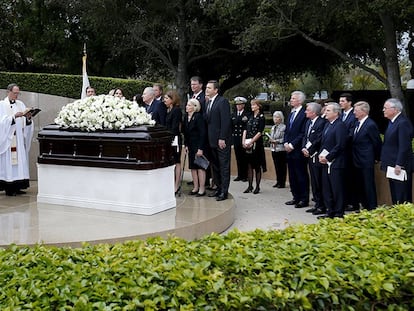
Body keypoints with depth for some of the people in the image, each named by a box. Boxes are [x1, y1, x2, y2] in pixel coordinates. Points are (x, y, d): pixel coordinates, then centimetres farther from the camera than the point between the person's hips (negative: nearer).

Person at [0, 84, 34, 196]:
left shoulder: (20, 104, 13)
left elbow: (25, 123, 9)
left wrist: (28, 118, -12)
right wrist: (14, 116, -22)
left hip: (19, 139, 5)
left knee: (19, 160, 3)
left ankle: (17, 187, 8)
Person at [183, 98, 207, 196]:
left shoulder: (198, 117, -14)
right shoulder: (186, 117, 7)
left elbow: (203, 133, -17)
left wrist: (200, 148, -19)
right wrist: (186, 145, 6)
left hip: (198, 145, -7)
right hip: (190, 146, 7)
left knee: (200, 166, -3)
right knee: (192, 167, 10)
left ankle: (202, 189, 3)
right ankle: (195, 187, 19)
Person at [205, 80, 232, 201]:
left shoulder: (222, 101, -10)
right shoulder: (209, 103, 16)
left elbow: (226, 121, -16)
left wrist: (222, 139, -19)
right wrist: (209, 139, 10)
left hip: (222, 140, -9)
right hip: (212, 141, 9)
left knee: (224, 166, -2)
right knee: (215, 166, 13)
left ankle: (224, 191, 2)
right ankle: (219, 188, 22)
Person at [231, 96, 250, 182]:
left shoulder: (248, 114, 0)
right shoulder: (233, 114, 14)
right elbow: (231, 125, 7)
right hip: (236, 138, 4)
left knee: (244, 158, -2)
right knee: (238, 158, 6)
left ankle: (245, 176, 5)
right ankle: (239, 175, 13)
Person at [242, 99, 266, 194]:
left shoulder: (261, 117, -4)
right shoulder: (250, 117, 14)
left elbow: (259, 132, -11)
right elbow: (245, 130, 8)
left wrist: (251, 142, -16)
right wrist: (244, 141, -5)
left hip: (256, 143, -5)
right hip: (248, 144, 6)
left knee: (257, 166, 0)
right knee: (249, 165, 6)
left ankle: (257, 186, 8)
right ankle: (250, 186, 12)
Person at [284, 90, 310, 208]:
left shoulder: (304, 114, -11)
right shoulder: (291, 114, 16)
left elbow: (303, 133, -16)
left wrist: (292, 145, -14)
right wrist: (286, 143, 3)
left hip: (298, 150, -8)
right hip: (289, 150, 8)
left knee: (301, 175, -1)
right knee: (292, 175, 12)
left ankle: (304, 199, 6)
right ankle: (296, 197, 22)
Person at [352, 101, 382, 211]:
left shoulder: (370, 125, -15)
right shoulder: (358, 124, 9)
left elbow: (377, 143, -10)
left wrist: (376, 158, -1)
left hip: (366, 162, -8)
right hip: (357, 161, 8)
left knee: (369, 186, 0)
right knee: (359, 186, 14)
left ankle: (372, 209, 9)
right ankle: (364, 207, 25)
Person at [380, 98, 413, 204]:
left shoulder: (403, 123, -17)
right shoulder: (392, 122, 14)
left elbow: (404, 147, -22)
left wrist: (399, 165, -22)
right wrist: (384, 160, 15)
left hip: (400, 167, -10)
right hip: (392, 167, 10)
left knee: (402, 199, -4)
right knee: (395, 197, 15)